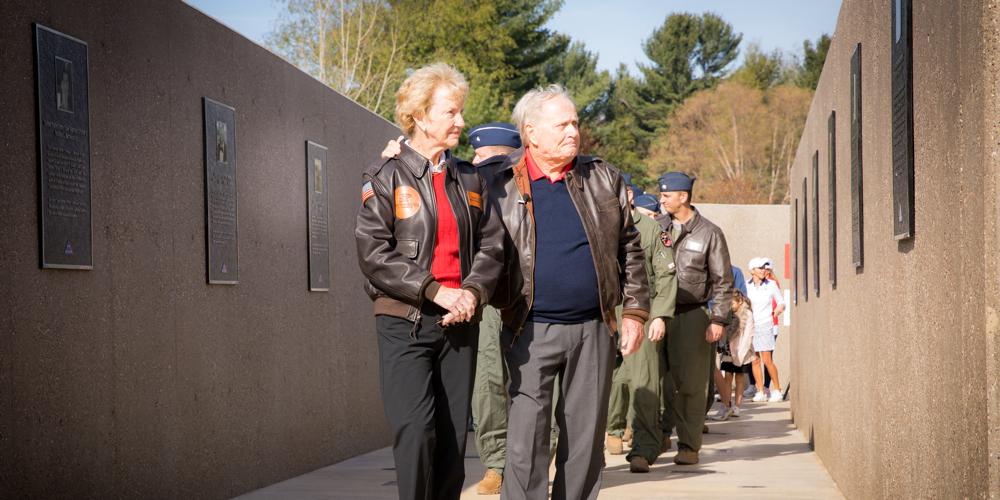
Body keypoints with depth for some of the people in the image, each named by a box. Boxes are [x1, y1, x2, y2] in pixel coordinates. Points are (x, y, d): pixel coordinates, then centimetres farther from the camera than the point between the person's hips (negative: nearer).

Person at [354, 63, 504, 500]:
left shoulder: (470, 181, 14)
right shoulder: (387, 177, -1)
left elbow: (492, 245, 10)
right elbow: (372, 252, -10)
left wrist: (473, 291, -10)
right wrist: (435, 290, -16)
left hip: (459, 322, 5)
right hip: (405, 322, -4)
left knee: (453, 435, 4)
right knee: (416, 431, -15)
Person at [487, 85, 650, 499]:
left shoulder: (604, 178, 8)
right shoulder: (500, 185, -1)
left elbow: (630, 250, 12)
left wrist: (634, 311, 8)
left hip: (593, 328, 3)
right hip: (531, 330, -3)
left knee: (586, 436, 8)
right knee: (526, 438, -4)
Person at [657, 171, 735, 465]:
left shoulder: (709, 233, 2)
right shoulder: (658, 227, 8)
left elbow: (723, 281, 3)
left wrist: (719, 319, -5)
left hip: (692, 314, -2)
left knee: (692, 384, -2)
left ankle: (689, 446, 4)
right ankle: (660, 438, 9)